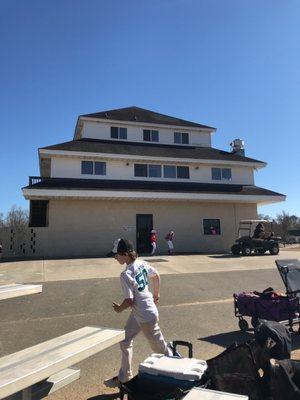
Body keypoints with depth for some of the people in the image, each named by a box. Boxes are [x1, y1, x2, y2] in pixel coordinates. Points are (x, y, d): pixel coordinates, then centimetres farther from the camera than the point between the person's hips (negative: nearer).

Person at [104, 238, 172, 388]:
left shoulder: (125, 275, -28)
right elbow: (156, 276, 8)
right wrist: (156, 294, 21)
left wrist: (119, 308, -4)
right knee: (125, 341, 18)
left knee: (158, 346, 12)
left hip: (146, 316, -9)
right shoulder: (142, 263, -5)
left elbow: (129, 300, -25)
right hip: (137, 313, 9)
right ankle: (124, 376, 33)